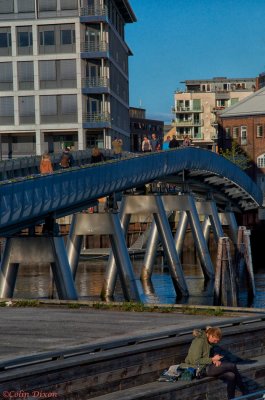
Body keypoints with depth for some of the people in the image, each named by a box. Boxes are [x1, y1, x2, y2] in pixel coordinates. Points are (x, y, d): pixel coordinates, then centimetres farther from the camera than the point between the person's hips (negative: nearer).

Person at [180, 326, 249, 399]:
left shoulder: (209, 342, 8)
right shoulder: (199, 341, -19)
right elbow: (195, 361, -21)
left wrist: (215, 360, -5)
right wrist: (212, 359, -17)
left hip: (208, 366, 9)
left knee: (231, 376, -15)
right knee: (232, 366, -15)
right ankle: (245, 393, -3)